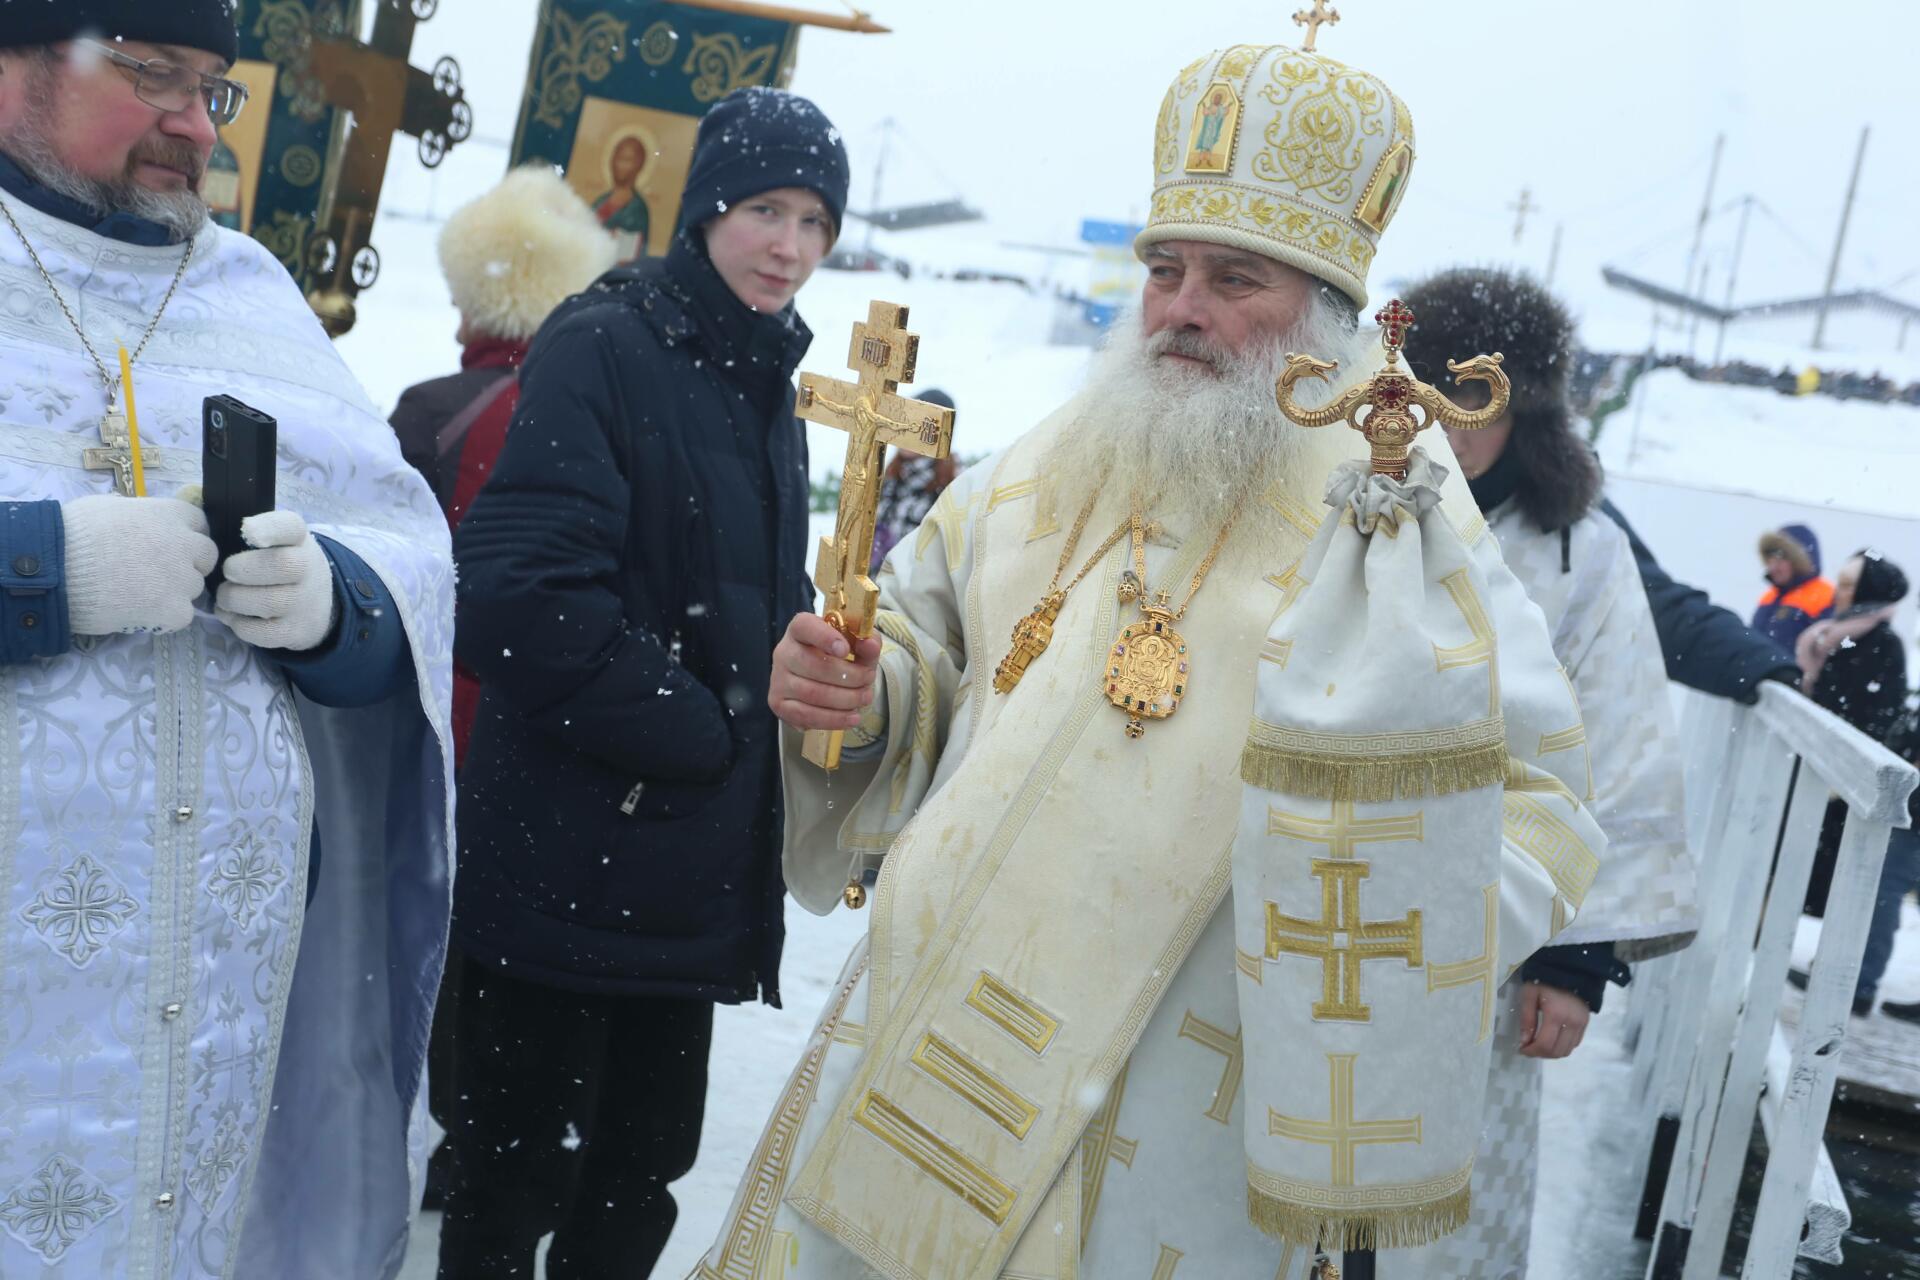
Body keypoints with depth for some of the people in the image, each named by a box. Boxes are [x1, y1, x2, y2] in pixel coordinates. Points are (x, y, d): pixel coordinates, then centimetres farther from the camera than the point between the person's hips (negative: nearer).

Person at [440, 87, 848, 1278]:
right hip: (567, 869, -7)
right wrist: (694, 732, -16)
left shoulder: (767, 388, 13)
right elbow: (519, 593, -24)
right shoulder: (604, 349, -11)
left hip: (693, 881, 7)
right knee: (516, 1181, 5)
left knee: (641, 1178, 17)